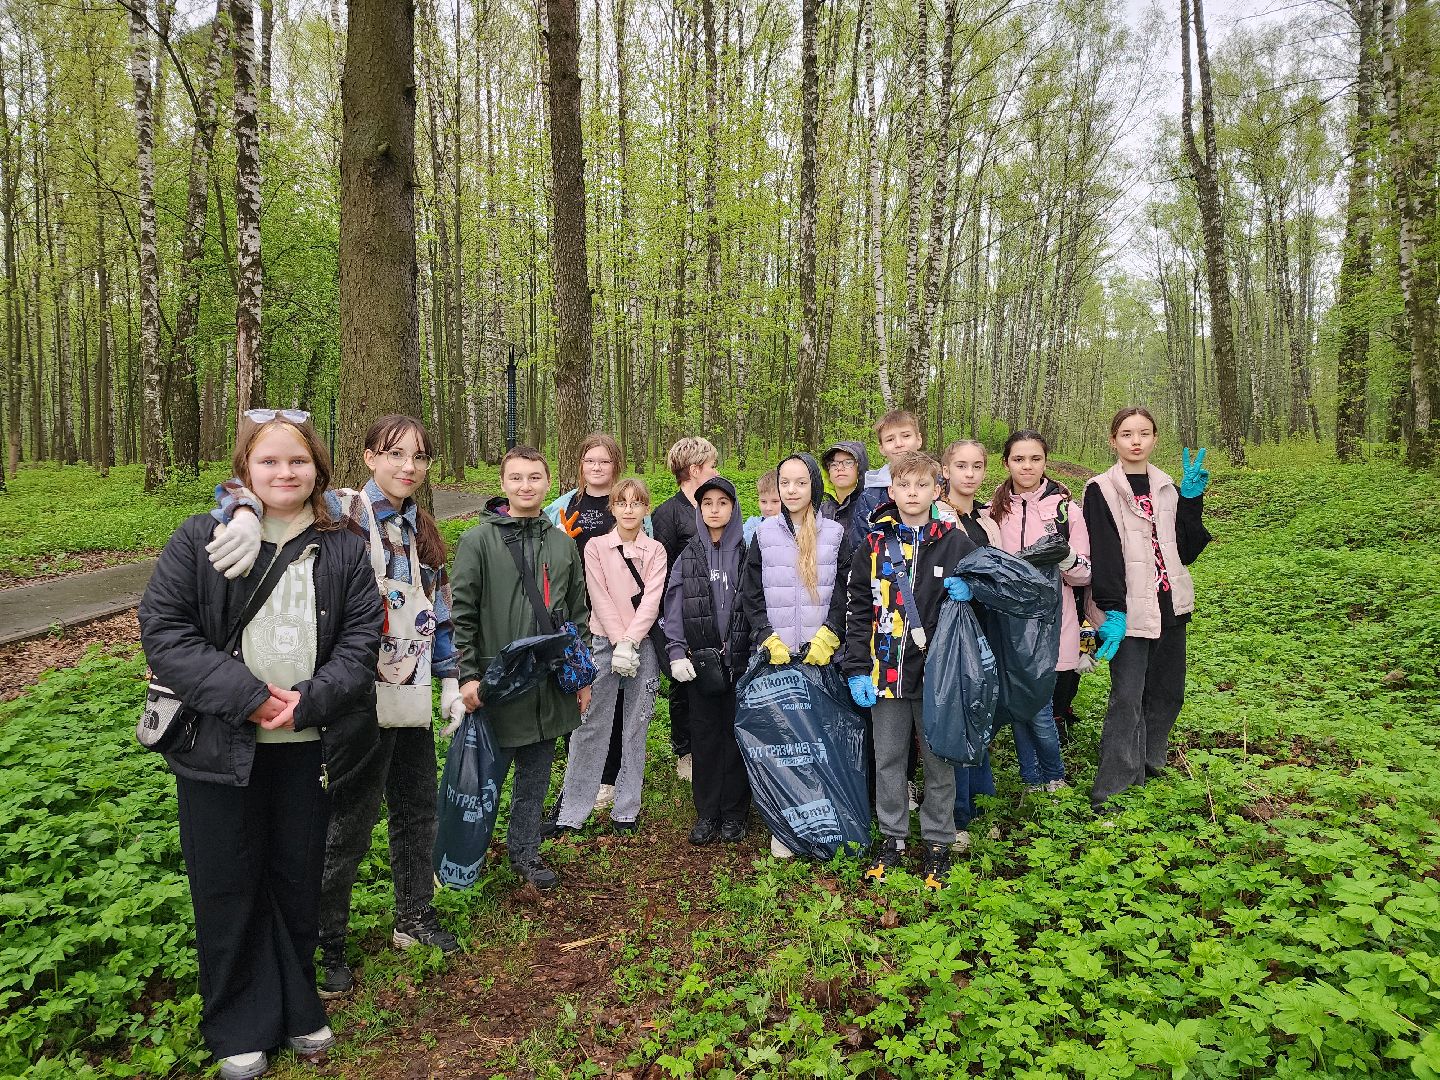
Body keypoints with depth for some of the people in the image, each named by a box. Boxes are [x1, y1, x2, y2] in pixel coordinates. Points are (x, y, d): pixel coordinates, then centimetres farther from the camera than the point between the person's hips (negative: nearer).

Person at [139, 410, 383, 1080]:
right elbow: (162, 631, -10)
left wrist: (308, 700, -18)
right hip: (219, 747, -1)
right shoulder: (200, 541, -3)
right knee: (229, 887, 10)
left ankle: (296, 1009, 36)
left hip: (308, 748, 2)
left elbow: (361, 641, -3)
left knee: (299, 880, 15)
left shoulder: (345, 551, 2)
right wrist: (246, 694, -19)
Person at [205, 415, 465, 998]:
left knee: (417, 809, 18)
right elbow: (246, 484, -22)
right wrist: (248, 512, -45)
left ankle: (415, 917, 38)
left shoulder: (423, 529, 11)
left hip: (412, 697, 7)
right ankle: (327, 944, 26)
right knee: (351, 823, 5)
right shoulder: (342, 510, -11)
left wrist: (450, 678, 13)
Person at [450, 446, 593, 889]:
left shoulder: (562, 543, 9)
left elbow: (578, 614, 14)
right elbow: (461, 614, -7)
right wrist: (468, 675, -13)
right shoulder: (478, 540, -5)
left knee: (536, 778, 14)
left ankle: (525, 852, 31)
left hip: (550, 687, 4)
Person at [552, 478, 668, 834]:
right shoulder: (596, 546, 3)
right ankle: (571, 812, 7)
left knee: (636, 728, 6)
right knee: (591, 727, -1)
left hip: (644, 644, 1)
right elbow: (600, 598, -5)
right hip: (605, 643, -1)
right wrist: (619, 643, -14)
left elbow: (651, 600, -5)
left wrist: (629, 642, -16)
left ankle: (626, 810, 16)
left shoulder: (655, 551, 6)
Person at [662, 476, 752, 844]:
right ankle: (706, 812, 17)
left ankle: (733, 813, 16)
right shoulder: (688, 556, 6)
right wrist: (677, 652, -5)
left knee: (736, 733, 4)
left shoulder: (747, 555, 3)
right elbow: (673, 607, 3)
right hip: (699, 660, 1)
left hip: (739, 659, -1)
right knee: (704, 735, 6)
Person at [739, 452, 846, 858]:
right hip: (777, 656, 0)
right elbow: (750, 596, 6)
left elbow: (845, 595, 3)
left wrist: (825, 639, -8)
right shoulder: (764, 534, 7)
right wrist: (770, 640, -5)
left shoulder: (834, 535, 6)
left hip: (823, 656, 0)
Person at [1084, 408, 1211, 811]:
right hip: (1129, 610, -6)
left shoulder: (1167, 488, 12)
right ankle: (1114, 788, -2)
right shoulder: (1101, 489, -6)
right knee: (1127, 697, -9)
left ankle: (1148, 765, 31)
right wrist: (1112, 610, -20)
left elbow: (1186, 549, 9)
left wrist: (1191, 499, 0)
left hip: (1170, 606, 6)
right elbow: (1103, 554, -13)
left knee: (1168, 691, 13)